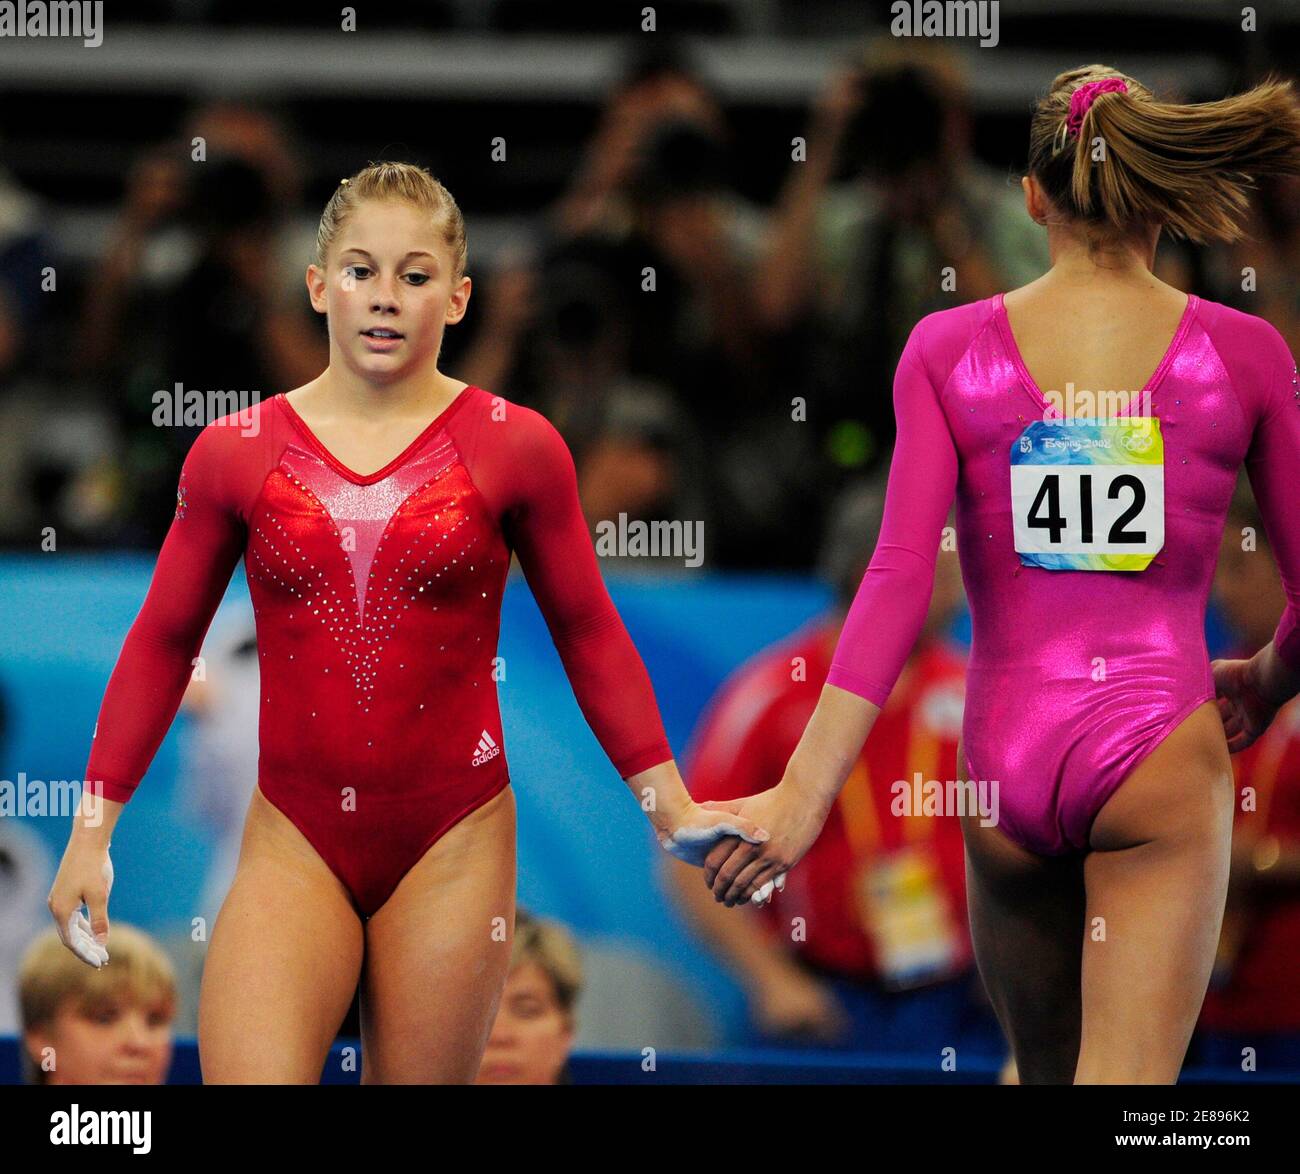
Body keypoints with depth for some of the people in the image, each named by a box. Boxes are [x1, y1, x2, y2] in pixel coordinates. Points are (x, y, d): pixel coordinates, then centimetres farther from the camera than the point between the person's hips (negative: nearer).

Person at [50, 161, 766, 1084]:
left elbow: (588, 636, 9)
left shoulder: (514, 447, 1)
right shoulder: (237, 453, 4)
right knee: (247, 1076, -18)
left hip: (451, 843, 0)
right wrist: (93, 832, 10)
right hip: (295, 840, 0)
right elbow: (163, 644, 12)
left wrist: (671, 805, 4)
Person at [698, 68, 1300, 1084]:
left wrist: (805, 791, -12)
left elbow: (900, 577, -9)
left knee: (1046, 1071, 20)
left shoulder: (949, 351, 2)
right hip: (1158, 750, -3)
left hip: (1008, 763, 3)